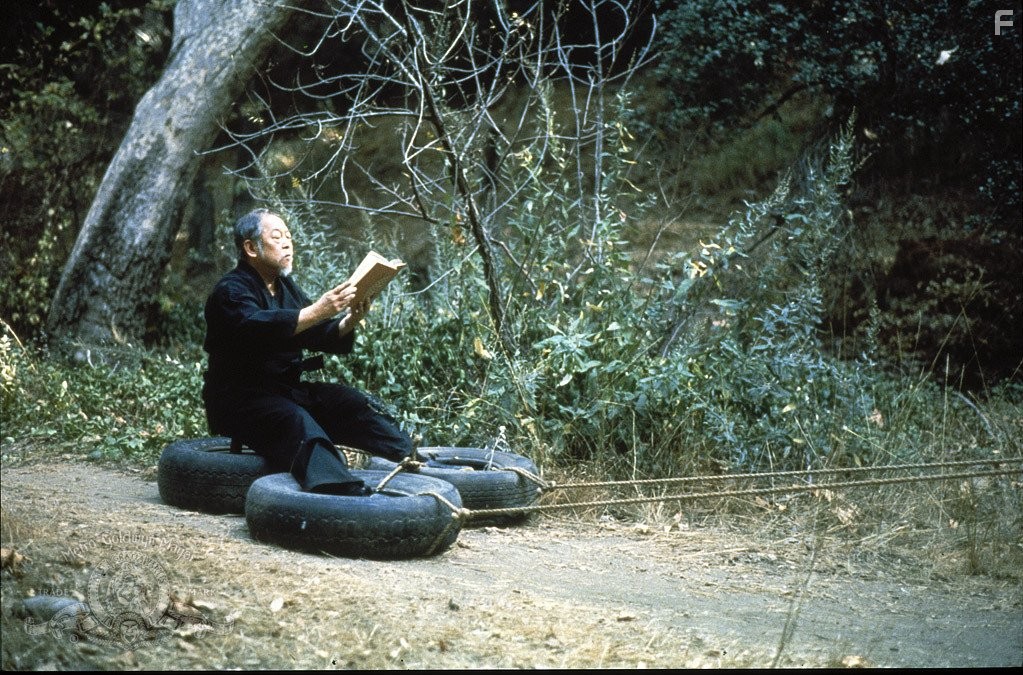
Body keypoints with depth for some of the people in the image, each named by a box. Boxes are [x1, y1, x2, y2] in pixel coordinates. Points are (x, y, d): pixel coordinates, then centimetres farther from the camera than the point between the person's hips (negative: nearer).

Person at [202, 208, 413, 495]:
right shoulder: (231, 290, -9)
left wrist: (349, 321, -10)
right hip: (240, 399, -8)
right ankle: (339, 488, -57)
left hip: (287, 390, 8)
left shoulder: (287, 288, 17)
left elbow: (323, 338, 12)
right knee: (296, 419, -35)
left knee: (351, 401, -12)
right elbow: (258, 326, -31)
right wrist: (318, 310, -38)